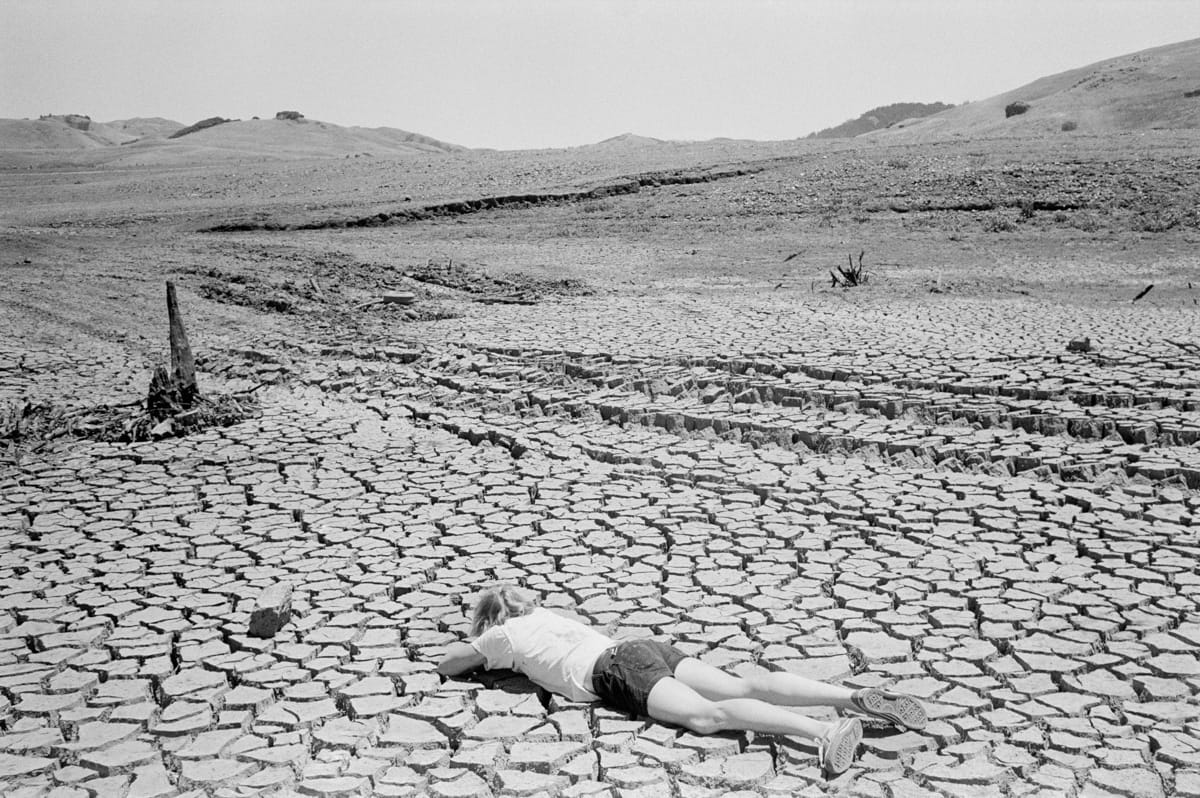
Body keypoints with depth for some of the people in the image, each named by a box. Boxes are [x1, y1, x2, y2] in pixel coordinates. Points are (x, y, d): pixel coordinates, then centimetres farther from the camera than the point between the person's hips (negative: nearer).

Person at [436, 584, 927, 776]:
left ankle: (824, 731, -49)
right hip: (649, 648, 7)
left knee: (706, 716, -27)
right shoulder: (542, 614, 37)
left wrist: (472, 652, 49)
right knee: (742, 687, -9)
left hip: (618, 671, -7)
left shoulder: (503, 635, 18)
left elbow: (448, 665, 28)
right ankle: (857, 698, -25)